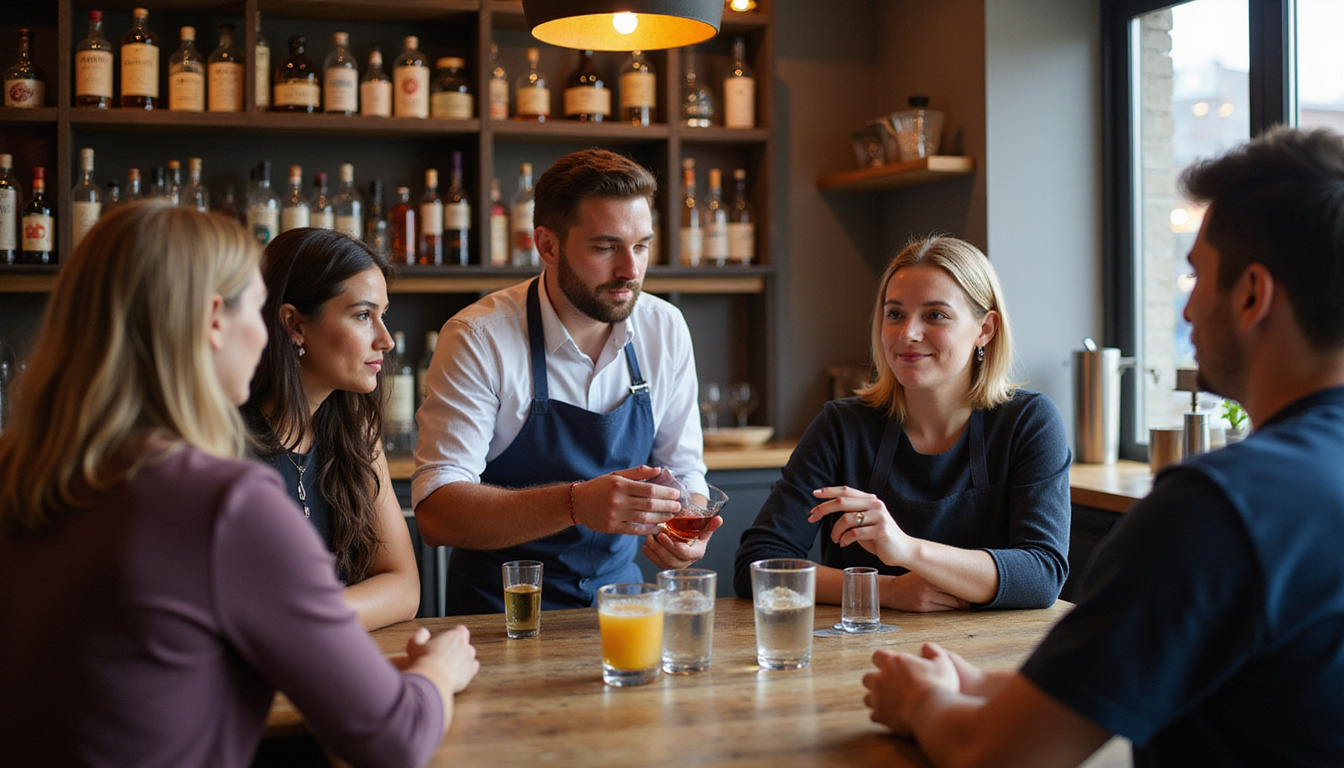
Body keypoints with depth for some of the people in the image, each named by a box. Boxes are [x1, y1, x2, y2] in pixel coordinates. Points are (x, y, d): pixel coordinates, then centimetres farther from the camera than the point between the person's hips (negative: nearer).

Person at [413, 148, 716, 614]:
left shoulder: (665, 329, 1)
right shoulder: (477, 338, -14)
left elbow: (682, 467, 9)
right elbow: (435, 511, -20)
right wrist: (575, 504, -34)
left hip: (619, 593, 5)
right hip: (501, 606, -4)